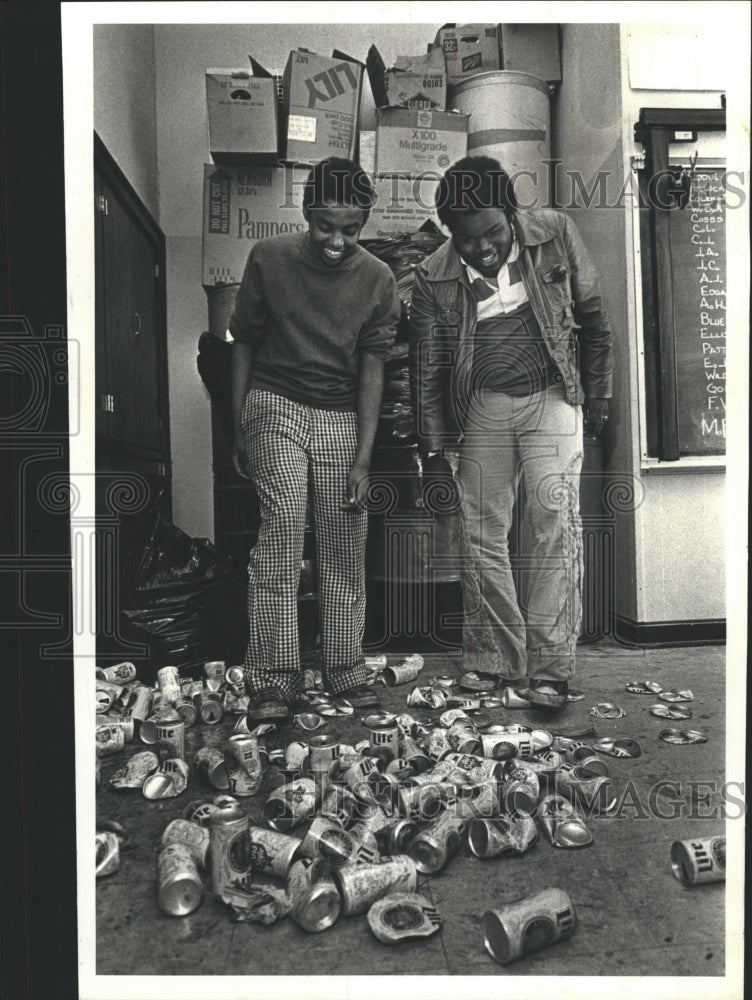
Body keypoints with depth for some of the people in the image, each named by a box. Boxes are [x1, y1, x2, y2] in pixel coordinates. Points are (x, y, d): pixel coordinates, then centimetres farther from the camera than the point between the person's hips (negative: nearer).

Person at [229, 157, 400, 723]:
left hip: (343, 417, 2)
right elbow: (244, 346, 5)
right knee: (284, 521, -19)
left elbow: (372, 368, -3)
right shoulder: (269, 259, -1)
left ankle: (345, 670, 16)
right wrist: (238, 430, 2)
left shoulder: (379, 280, 1)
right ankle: (274, 678, -12)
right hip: (276, 404, -1)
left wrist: (363, 458, -9)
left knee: (346, 549, 2)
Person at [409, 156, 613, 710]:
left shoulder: (556, 234, -5)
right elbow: (427, 368, 0)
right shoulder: (434, 277, -5)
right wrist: (434, 452, -1)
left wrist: (599, 397, 8)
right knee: (483, 536, 1)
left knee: (555, 521, -14)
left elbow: (593, 318, 6)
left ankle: (549, 668, -8)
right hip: (480, 409, 1)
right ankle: (496, 667, 13)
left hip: (551, 398, -1)